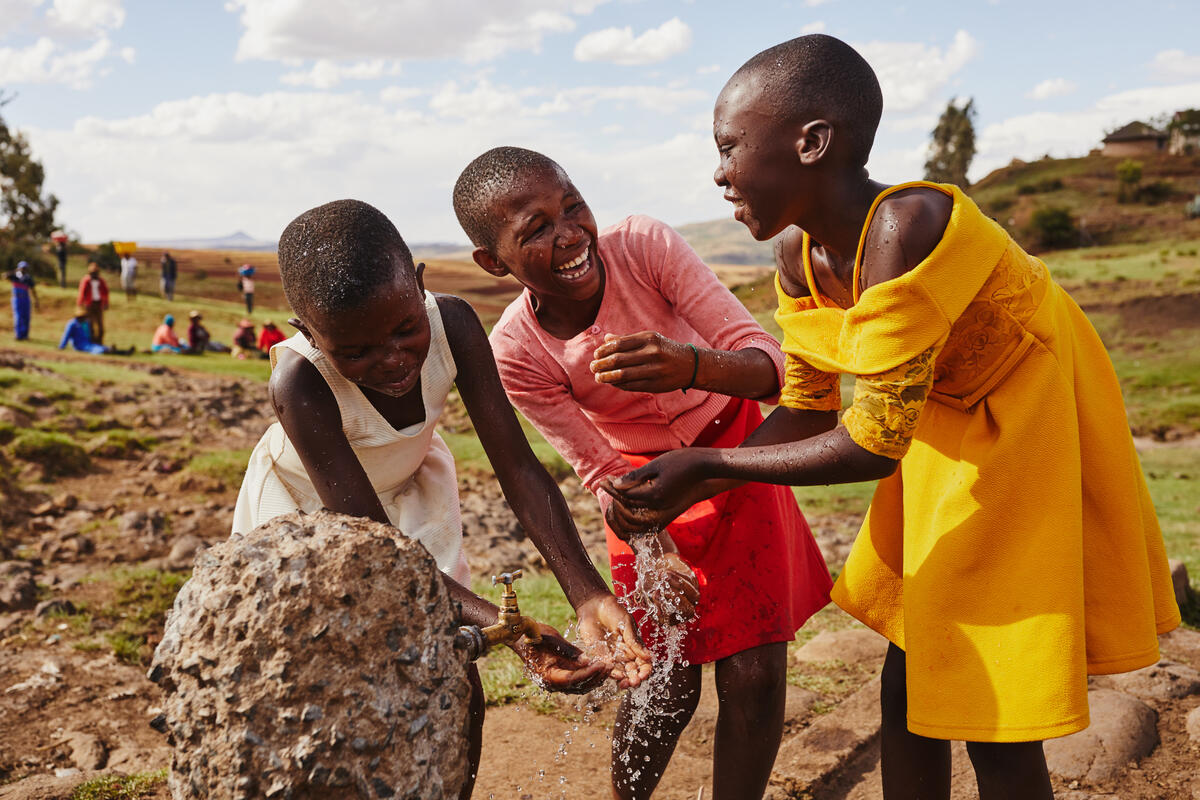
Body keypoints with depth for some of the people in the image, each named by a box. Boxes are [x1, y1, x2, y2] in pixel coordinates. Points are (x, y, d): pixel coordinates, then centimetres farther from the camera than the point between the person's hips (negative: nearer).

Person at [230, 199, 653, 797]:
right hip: (308, 508, -3)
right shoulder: (298, 382, -38)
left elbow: (518, 466, -25)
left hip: (408, 490, 3)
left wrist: (589, 597, -37)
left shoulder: (451, 324, -29)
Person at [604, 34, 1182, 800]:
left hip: (1034, 434, -8)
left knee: (995, 723, 0)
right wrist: (689, 486, -8)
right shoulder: (800, 254, -8)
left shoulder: (905, 228, -34)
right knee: (909, 685, 15)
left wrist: (707, 465, -26)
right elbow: (806, 411, 1)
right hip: (944, 437, 8)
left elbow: (875, 442, -31)